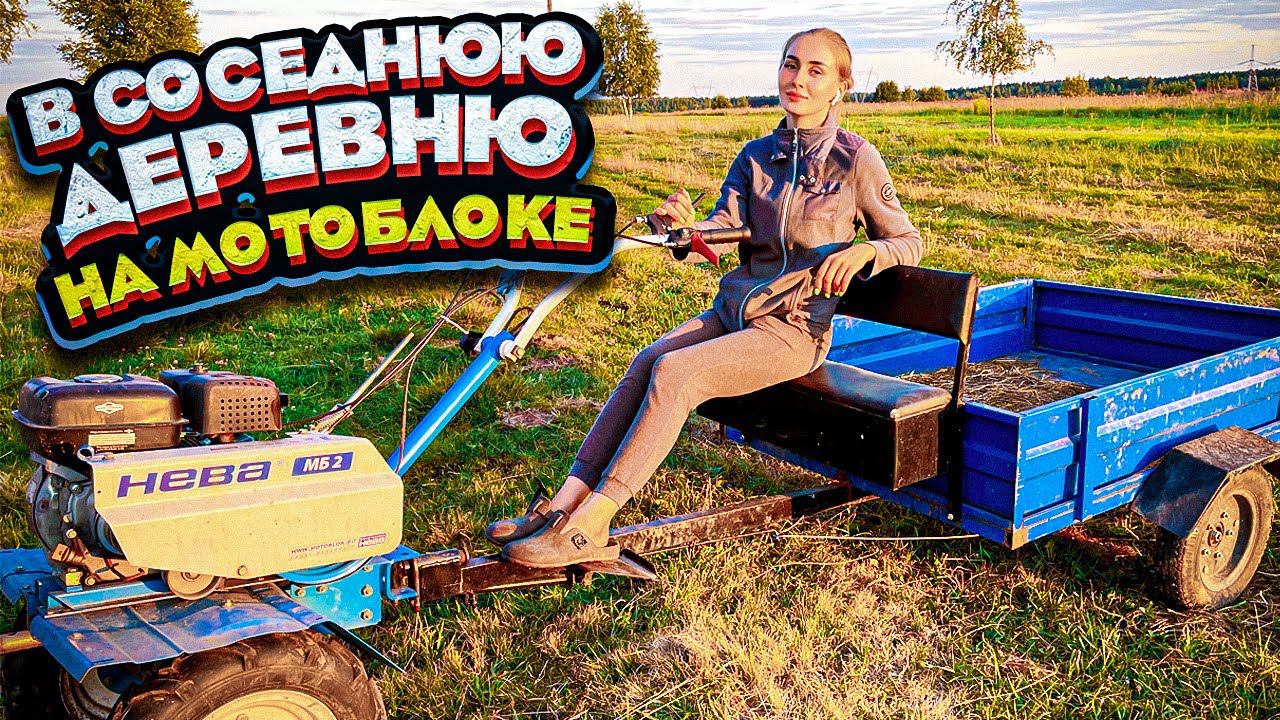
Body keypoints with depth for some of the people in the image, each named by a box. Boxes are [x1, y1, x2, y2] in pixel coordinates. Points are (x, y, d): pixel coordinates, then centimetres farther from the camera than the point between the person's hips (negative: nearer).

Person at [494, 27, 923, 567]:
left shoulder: (856, 160, -3)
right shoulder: (757, 154, 11)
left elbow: (909, 243, 3)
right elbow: (721, 231, 0)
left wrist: (862, 251, -19)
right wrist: (685, 227, -23)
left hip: (795, 330, -5)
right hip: (732, 311, 5)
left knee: (675, 371, -26)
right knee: (646, 361, -21)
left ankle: (587, 526, -27)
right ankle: (568, 500, -23)